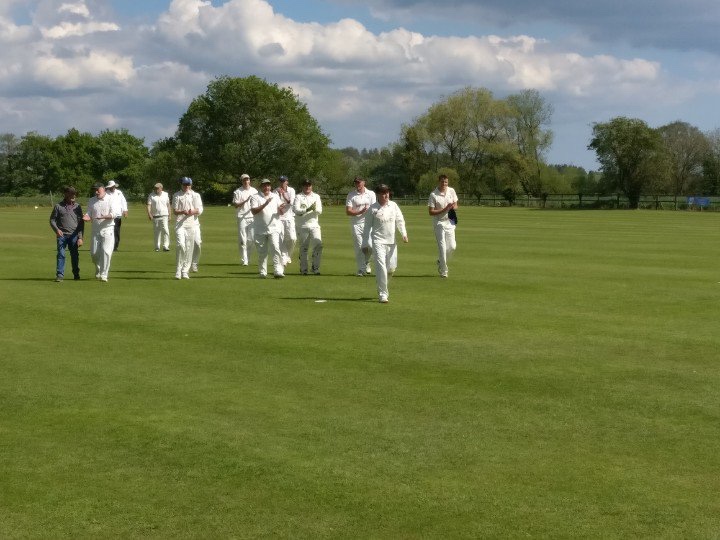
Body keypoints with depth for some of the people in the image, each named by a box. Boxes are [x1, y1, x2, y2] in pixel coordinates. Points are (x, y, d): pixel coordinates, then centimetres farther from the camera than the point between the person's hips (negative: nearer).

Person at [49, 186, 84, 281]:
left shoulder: (77, 207, 9)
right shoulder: (58, 206, 5)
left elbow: (81, 223, 8)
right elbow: (52, 220, 9)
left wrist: (80, 237, 1)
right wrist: (57, 229, -10)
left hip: (74, 236, 1)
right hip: (62, 235, -1)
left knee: (75, 255, 7)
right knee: (61, 255, -7)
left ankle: (76, 274, 20)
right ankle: (60, 275, -5)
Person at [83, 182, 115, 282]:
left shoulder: (111, 200, -3)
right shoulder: (91, 201, 11)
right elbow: (89, 214, 11)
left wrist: (105, 216, -31)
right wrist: (87, 217, -13)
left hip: (108, 229, -4)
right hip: (95, 230, 4)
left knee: (106, 251, -12)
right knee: (94, 253, 4)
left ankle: (104, 275, -7)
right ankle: (98, 270, 30)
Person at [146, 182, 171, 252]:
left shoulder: (166, 194, 8)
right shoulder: (151, 195, 2)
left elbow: (168, 205, 16)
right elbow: (149, 205, -7)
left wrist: (169, 214, 15)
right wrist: (149, 214, -21)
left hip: (164, 216, 0)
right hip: (155, 217, 0)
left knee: (165, 230, -14)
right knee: (156, 232, 6)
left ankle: (165, 246, -17)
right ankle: (157, 247, 15)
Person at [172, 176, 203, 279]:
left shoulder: (195, 195, 11)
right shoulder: (177, 196, 9)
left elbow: (199, 210, 4)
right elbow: (174, 211, 3)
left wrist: (193, 211, -17)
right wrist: (182, 212, -17)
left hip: (192, 223, 2)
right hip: (180, 223, -2)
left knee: (189, 247, 1)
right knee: (181, 245, -17)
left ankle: (185, 272, 9)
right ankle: (178, 271, -13)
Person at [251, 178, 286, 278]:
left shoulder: (275, 197, 12)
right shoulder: (256, 197, 2)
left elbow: (281, 213, 11)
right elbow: (254, 211, -13)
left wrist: (281, 209, -13)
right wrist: (265, 204, -23)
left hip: (274, 228, 1)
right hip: (260, 230, -1)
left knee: (276, 248, -13)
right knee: (262, 252, 4)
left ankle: (278, 271, -19)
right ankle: (263, 272, 14)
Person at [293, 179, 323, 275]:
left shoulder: (316, 196, 13)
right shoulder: (298, 197, 3)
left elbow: (320, 211, 2)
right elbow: (295, 210, -12)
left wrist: (315, 209, -21)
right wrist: (308, 209, -25)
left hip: (314, 224, 2)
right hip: (302, 225, -2)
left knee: (318, 244, -10)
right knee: (304, 247, 1)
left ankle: (315, 267, -1)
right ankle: (303, 269, 8)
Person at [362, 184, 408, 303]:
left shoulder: (393, 205, 5)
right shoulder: (372, 209, -4)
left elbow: (400, 220, 4)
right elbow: (367, 226, 1)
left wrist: (404, 233, -13)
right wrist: (365, 244, 2)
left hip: (391, 241, 4)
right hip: (378, 240, -4)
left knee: (391, 267, 7)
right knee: (381, 266, -13)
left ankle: (381, 284, 37)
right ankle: (383, 294, -8)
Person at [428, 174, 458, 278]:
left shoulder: (451, 191, 2)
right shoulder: (433, 195, -13)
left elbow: (455, 204, 14)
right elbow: (431, 212, -13)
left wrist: (453, 207, -11)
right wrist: (444, 209, -22)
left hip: (450, 222, 5)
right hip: (439, 222, -5)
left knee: (452, 246, 3)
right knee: (442, 247, -8)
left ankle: (441, 262, 29)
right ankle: (443, 271, 0)